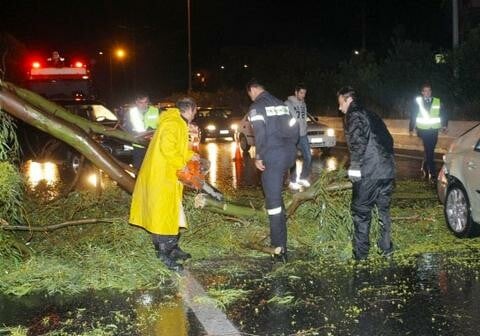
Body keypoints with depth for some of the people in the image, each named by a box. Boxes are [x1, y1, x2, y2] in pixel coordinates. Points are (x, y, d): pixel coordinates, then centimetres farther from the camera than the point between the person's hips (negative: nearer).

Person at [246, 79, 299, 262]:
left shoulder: (256, 107, -7)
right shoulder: (281, 103, 15)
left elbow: (260, 133, -17)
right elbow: (294, 127, 15)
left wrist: (258, 157, -10)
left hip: (272, 156, -7)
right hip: (289, 154, 8)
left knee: (273, 199, -4)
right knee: (276, 194, 25)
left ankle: (279, 247, -5)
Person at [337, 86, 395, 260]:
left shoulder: (354, 115, -4)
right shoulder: (372, 116, 22)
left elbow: (358, 141, -20)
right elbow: (388, 139, 23)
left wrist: (355, 167, -16)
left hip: (368, 173, -8)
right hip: (387, 170, 8)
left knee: (361, 212, 3)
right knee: (384, 209, 18)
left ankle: (360, 252, 8)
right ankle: (386, 247, 25)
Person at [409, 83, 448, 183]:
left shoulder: (438, 102, 6)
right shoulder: (418, 102, -1)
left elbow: (443, 114, 8)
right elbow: (413, 116, 3)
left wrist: (444, 126, -3)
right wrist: (411, 128, 4)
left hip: (434, 130, 3)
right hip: (424, 130, -3)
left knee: (429, 150, 12)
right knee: (429, 151, -10)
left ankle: (424, 169, 35)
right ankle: (432, 174, -9)